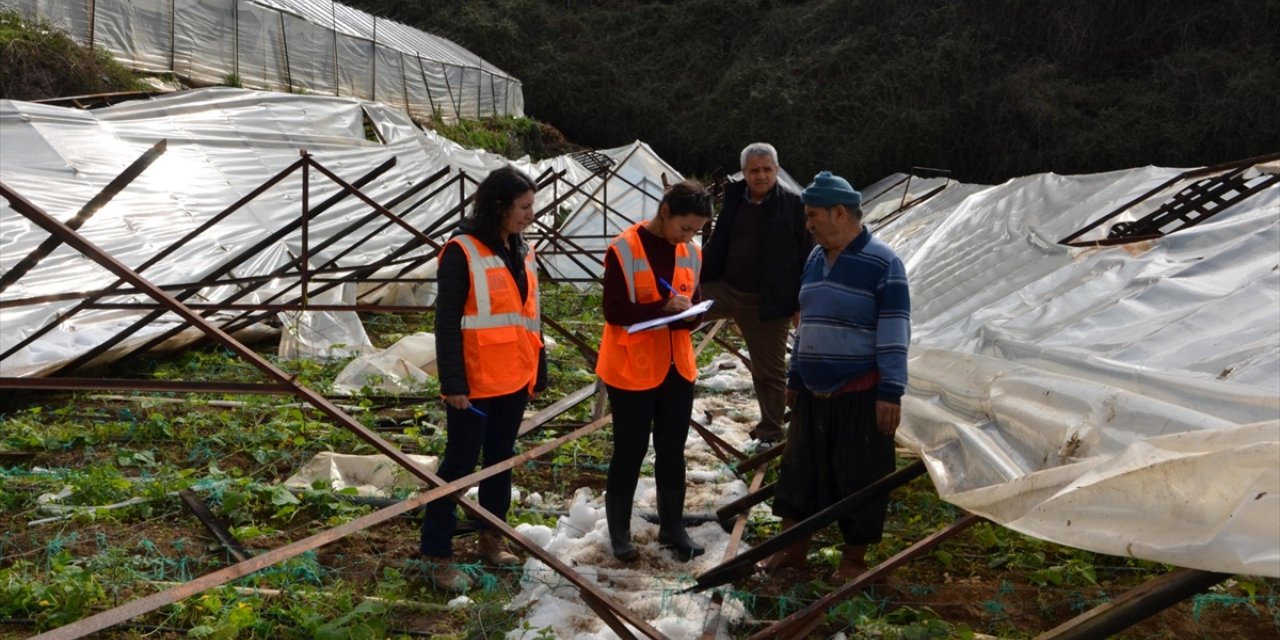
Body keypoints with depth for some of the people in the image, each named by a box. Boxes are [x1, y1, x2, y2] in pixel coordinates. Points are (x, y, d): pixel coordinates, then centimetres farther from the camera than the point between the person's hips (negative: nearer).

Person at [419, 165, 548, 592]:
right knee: (460, 464, 0)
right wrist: (453, 383, -18)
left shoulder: (521, 252, 11)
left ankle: (492, 537, 31)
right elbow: (446, 323, -14)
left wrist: (539, 372, 16)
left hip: (514, 380, 7)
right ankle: (436, 554, 11)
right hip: (475, 383, -7)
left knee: (501, 459, 16)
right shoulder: (463, 252, -12)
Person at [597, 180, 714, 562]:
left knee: (673, 451, 13)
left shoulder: (692, 253, 5)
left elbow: (694, 310, 11)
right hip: (631, 370, -5)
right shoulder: (624, 249, -14)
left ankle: (672, 528, 27)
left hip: (678, 368, 6)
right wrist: (663, 307, -27)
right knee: (630, 451, 4)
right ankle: (619, 533, 20)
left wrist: (687, 312, -12)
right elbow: (614, 311, -17)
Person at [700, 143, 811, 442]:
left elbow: (807, 256, -9)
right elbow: (717, 243, 12)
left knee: (769, 370, 9)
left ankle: (771, 429, 26)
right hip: (724, 288, 4)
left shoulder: (794, 205, -10)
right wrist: (697, 278, 10)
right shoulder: (734, 198, 3)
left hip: (767, 301, -4)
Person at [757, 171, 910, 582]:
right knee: (800, 469, 13)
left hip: (860, 394, -7)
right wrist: (794, 377, 19)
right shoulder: (816, 259, 10)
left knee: (859, 478, 5)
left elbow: (894, 334, -16)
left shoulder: (881, 263, -13)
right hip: (814, 393, 7)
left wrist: (890, 392, -18)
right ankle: (792, 548, 26)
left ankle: (854, 559, 21)